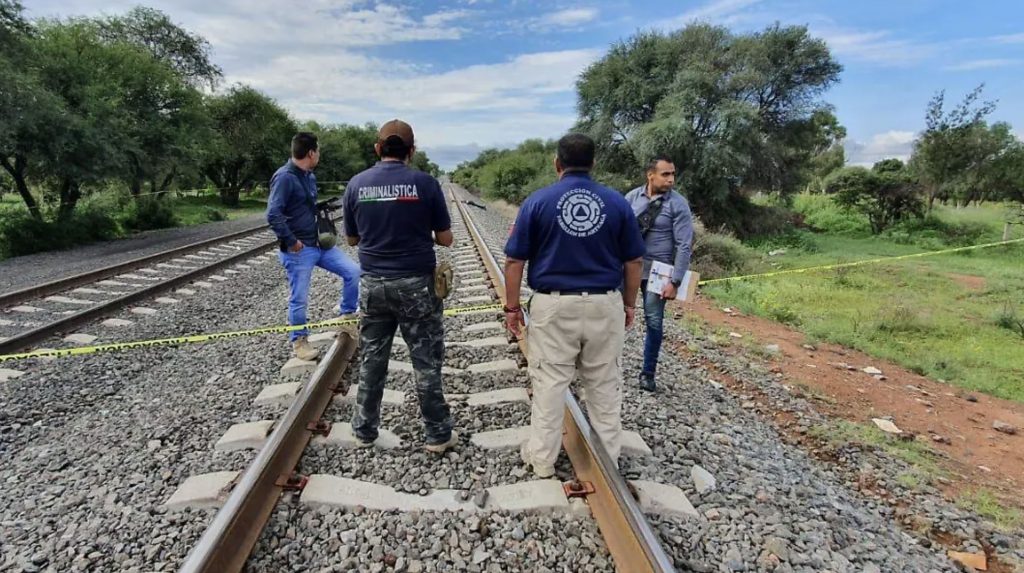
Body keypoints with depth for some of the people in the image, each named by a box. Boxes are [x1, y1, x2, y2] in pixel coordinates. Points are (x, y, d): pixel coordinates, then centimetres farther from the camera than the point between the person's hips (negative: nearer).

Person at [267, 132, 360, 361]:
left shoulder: (310, 176, 9)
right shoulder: (284, 177, -18)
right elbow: (273, 215, -24)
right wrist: (291, 242, -19)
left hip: (319, 244, 8)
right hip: (299, 250, -8)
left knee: (353, 271, 3)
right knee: (299, 299, 4)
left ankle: (347, 315, 21)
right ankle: (299, 341, 24)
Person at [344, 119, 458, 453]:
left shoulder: (357, 184, 0)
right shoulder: (425, 183, -9)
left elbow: (352, 239, 9)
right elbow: (445, 239, -4)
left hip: (374, 284, 3)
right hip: (416, 284, -3)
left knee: (372, 359, 16)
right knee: (426, 360, 7)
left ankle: (364, 431, 28)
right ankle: (437, 434, 18)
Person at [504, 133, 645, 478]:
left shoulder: (538, 201, -3)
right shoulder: (617, 202, 1)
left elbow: (514, 261, -4)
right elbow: (634, 261, 5)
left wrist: (512, 307, 5)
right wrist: (629, 304, 16)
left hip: (554, 305, -1)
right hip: (605, 305, 2)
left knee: (550, 381, 9)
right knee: (604, 383, 14)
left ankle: (542, 458, 22)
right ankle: (608, 457, 29)